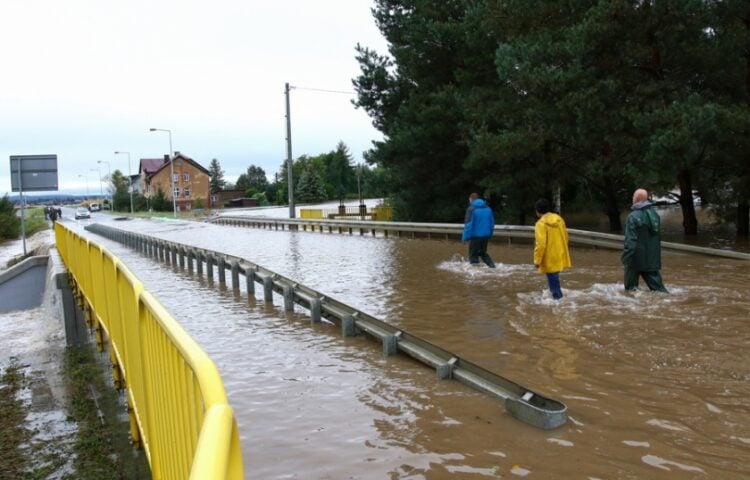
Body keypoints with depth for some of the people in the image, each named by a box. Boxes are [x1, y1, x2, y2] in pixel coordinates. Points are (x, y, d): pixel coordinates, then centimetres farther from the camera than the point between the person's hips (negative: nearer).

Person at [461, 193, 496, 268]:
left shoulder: (471, 209, -10)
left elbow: (468, 224, -14)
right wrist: (489, 235, 20)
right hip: (486, 235, 6)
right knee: (483, 253, 21)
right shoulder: (488, 208, 7)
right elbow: (492, 223, 11)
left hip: (475, 236, -6)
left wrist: (465, 237, -11)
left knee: (473, 255, 6)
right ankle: (492, 266, 9)